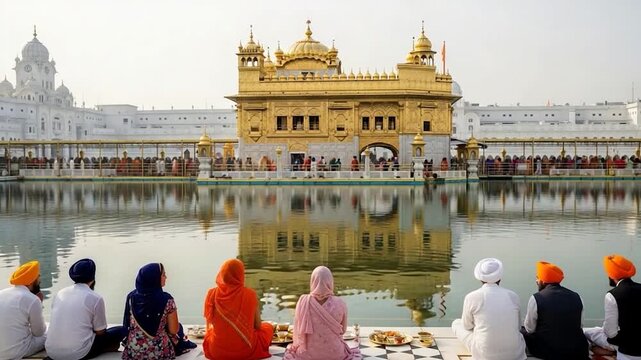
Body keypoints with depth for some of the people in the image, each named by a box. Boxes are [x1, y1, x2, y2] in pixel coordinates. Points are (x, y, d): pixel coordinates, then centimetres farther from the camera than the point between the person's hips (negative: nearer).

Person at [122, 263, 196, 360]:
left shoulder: (131, 297, -5)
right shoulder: (166, 300, -17)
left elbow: (127, 325, 8)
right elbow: (173, 330, -10)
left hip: (133, 351, 4)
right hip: (159, 352, -4)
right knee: (179, 327, 26)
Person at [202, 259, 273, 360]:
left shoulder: (212, 294, -8)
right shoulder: (250, 294, -12)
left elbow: (210, 322, 6)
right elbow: (258, 326, -2)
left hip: (217, 351, 3)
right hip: (246, 350, -3)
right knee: (268, 327, 25)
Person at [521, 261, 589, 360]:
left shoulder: (536, 298, -13)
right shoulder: (576, 297, -1)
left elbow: (529, 329, -4)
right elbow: (577, 326, 8)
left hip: (547, 351, -4)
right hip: (577, 350, 4)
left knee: (522, 331, 16)